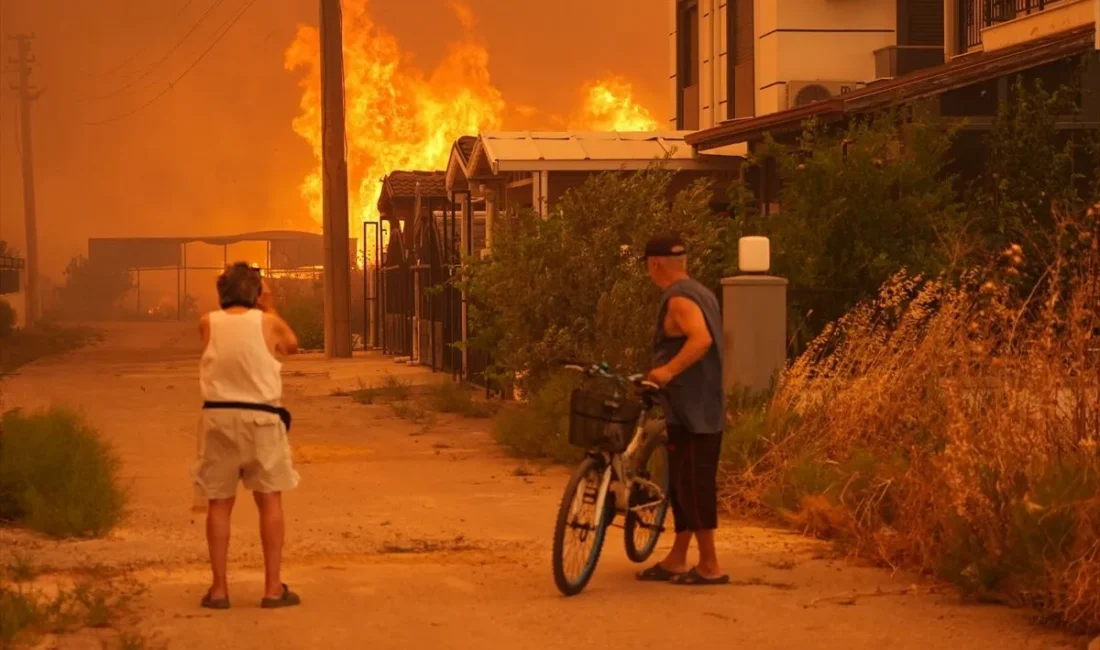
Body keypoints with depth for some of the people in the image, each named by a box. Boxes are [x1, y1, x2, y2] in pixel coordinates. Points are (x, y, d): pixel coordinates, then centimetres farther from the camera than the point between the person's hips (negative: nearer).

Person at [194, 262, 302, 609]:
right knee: (270, 500, 7)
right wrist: (269, 309, 19)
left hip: (218, 415, 2)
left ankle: (219, 588, 7)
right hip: (260, 416, -2)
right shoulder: (268, 323, -3)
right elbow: (292, 345, 17)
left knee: (219, 503, 8)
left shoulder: (208, 324, 0)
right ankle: (273, 588, 5)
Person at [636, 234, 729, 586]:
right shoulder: (701, 293, 16)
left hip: (690, 411, -10)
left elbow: (701, 339, -31)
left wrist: (668, 370, -36)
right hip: (704, 408, 10)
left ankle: (710, 566, -4)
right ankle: (677, 559, 20)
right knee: (684, 485, 14)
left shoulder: (678, 299, -15)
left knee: (693, 486, -6)